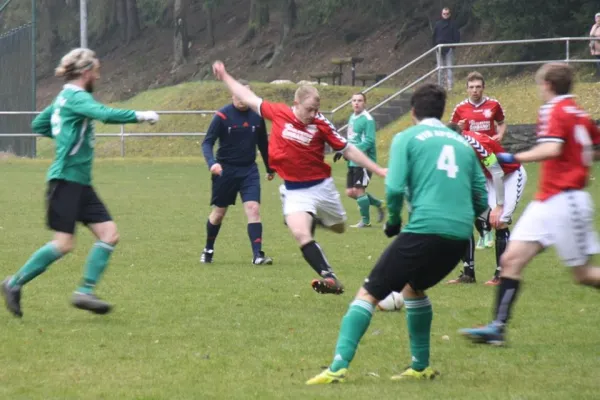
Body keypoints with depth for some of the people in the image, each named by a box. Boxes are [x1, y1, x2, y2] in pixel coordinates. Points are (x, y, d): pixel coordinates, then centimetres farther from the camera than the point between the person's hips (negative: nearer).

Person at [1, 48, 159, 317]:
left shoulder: (65, 97, 17)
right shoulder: (76, 97, -13)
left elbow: (38, 125, 28)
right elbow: (106, 114, -30)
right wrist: (140, 116, -21)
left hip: (81, 183, 10)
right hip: (66, 180, -10)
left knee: (109, 234, -1)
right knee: (64, 243, -10)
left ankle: (85, 292, -2)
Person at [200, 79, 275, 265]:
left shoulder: (257, 116, 1)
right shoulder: (222, 116, -12)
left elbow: (263, 144, 15)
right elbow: (207, 143, -13)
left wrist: (269, 168, 23)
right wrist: (212, 163, -31)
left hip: (249, 170, 2)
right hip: (225, 170, -2)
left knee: (253, 209, -13)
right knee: (219, 212, 10)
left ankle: (257, 254, -15)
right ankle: (208, 250, 32)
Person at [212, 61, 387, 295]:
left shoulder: (321, 125, -13)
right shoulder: (278, 113, -9)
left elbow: (348, 150, -5)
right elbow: (249, 99, 6)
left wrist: (378, 170, -8)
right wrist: (224, 77, 14)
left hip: (321, 186, 1)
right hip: (294, 191, -1)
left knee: (339, 228, 19)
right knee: (301, 234, -22)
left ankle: (316, 218, 52)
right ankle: (329, 278, -22)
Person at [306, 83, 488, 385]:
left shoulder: (407, 138, 6)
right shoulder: (463, 143, 20)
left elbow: (395, 188, -7)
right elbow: (481, 200, 19)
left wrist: (393, 220, 10)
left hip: (423, 230, -5)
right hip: (460, 235, 6)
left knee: (368, 293, 0)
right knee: (413, 287, 31)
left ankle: (339, 366, -15)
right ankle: (420, 367, 31)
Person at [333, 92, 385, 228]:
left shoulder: (367, 119, -12)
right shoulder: (352, 117, 14)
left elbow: (369, 141, -19)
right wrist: (342, 151, 8)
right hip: (353, 161, 9)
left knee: (358, 190, -9)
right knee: (350, 192, 9)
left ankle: (365, 220, 6)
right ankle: (378, 204, 26)